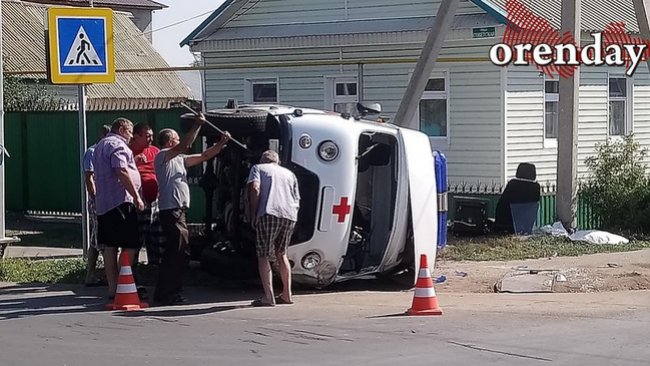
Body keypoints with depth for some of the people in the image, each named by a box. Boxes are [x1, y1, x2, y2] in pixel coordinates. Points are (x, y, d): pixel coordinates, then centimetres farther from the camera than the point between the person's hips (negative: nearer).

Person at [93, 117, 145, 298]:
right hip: (120, 200, -10)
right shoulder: (117, 145, -9)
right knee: (130, 246, -9)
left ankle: (112, 288, 9)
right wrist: (137, 197, -19)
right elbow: (122, 171, -20)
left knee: (110, 246, 8)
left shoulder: (101, 145, 23)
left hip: (103, 203, 10)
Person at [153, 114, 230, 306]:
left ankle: (172, 293, 17)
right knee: (175, 253, -11)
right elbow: (185, 146, -20)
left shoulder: (179, 159, 21)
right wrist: (197, 125, -19)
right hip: (171, 211, -10)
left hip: (179, 212, 10)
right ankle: (164, 295, -9)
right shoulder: (162, 156, -5)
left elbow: (203, 156, 25)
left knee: (182, 254, 11)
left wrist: (221, 143, 17)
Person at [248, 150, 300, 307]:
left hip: (269, 213, -5)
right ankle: (286, 295, 22)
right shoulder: (289, 173, 28)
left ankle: (268, 297, -11)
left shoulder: (258, 168, 15)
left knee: (263, 255, 1)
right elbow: (297, 200, 22)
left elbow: (255, 188, -3)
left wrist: (253, 214, 0)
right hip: (290, 216, 5)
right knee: (281, 254, 21)